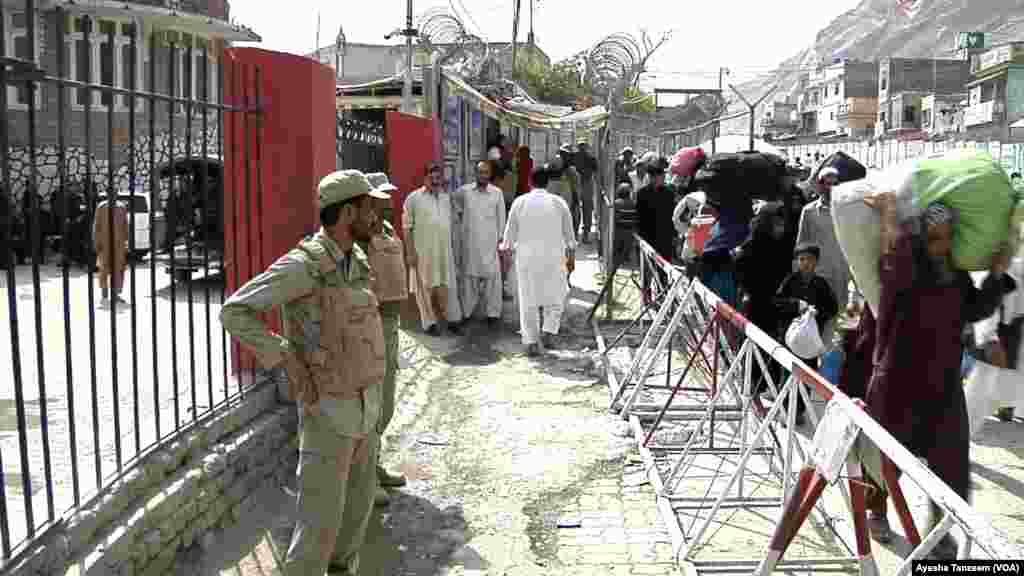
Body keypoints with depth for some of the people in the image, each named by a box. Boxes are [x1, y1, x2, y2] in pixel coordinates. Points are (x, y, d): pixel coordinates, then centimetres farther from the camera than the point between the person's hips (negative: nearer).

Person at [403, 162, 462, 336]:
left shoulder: (446, 197, 12)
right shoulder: (414, 198, -4)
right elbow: (407, 226, -6)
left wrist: (452, 247, 16)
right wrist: (410, 251, -11)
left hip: (444, 250, 4)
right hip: (423, 250, -4)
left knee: (448, 285, 6)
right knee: (426, 286, 3)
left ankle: (452, 319, 13)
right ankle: (430, 322, 10)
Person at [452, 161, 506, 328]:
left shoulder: (497, 193, 1)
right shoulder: (464, 191, 2)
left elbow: (501, 217, 4)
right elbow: (452, 202, 21)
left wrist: (501, 238, 1)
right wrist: (456, 220, 14)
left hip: (490, 242, -1)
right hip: (469, 241, 1)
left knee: (492, 276, -3)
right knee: (469, 276, 9)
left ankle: (493, 313, 3)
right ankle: (467, 311, 19)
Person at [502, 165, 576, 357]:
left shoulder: (520, 202, -1)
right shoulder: (558, 202, 1)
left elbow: (510, 230, 3)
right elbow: (568, 232, 7)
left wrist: (506, 251, 16)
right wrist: (571, 256, 18)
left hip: (526, 257, 0)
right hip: (553, 256, 0)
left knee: (528, 300, 6)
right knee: (554, 296, 16)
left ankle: (531, 342, 6)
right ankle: (549, 332, 2)